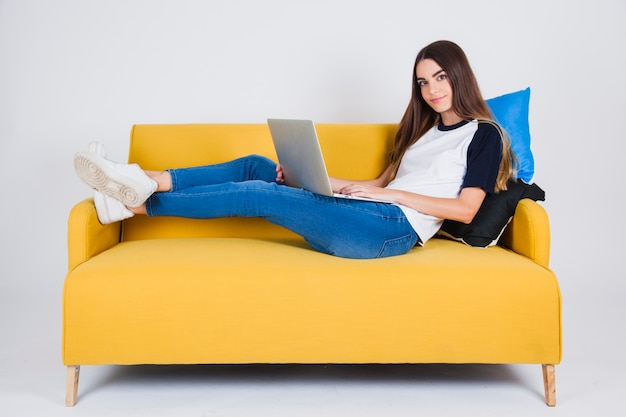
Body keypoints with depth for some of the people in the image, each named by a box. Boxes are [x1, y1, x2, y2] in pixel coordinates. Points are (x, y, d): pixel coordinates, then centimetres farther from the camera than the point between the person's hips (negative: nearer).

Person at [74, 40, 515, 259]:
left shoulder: (484, 134, 4)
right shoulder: (424, 129, 26)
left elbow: (466, 209, -8)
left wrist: (388, 192, -11)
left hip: (392, 227, -7)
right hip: (368, 217, 8)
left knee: (258, 195, -17)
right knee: (256, 166, -3)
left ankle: (137, 203, -12)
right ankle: (149, 181, -9)